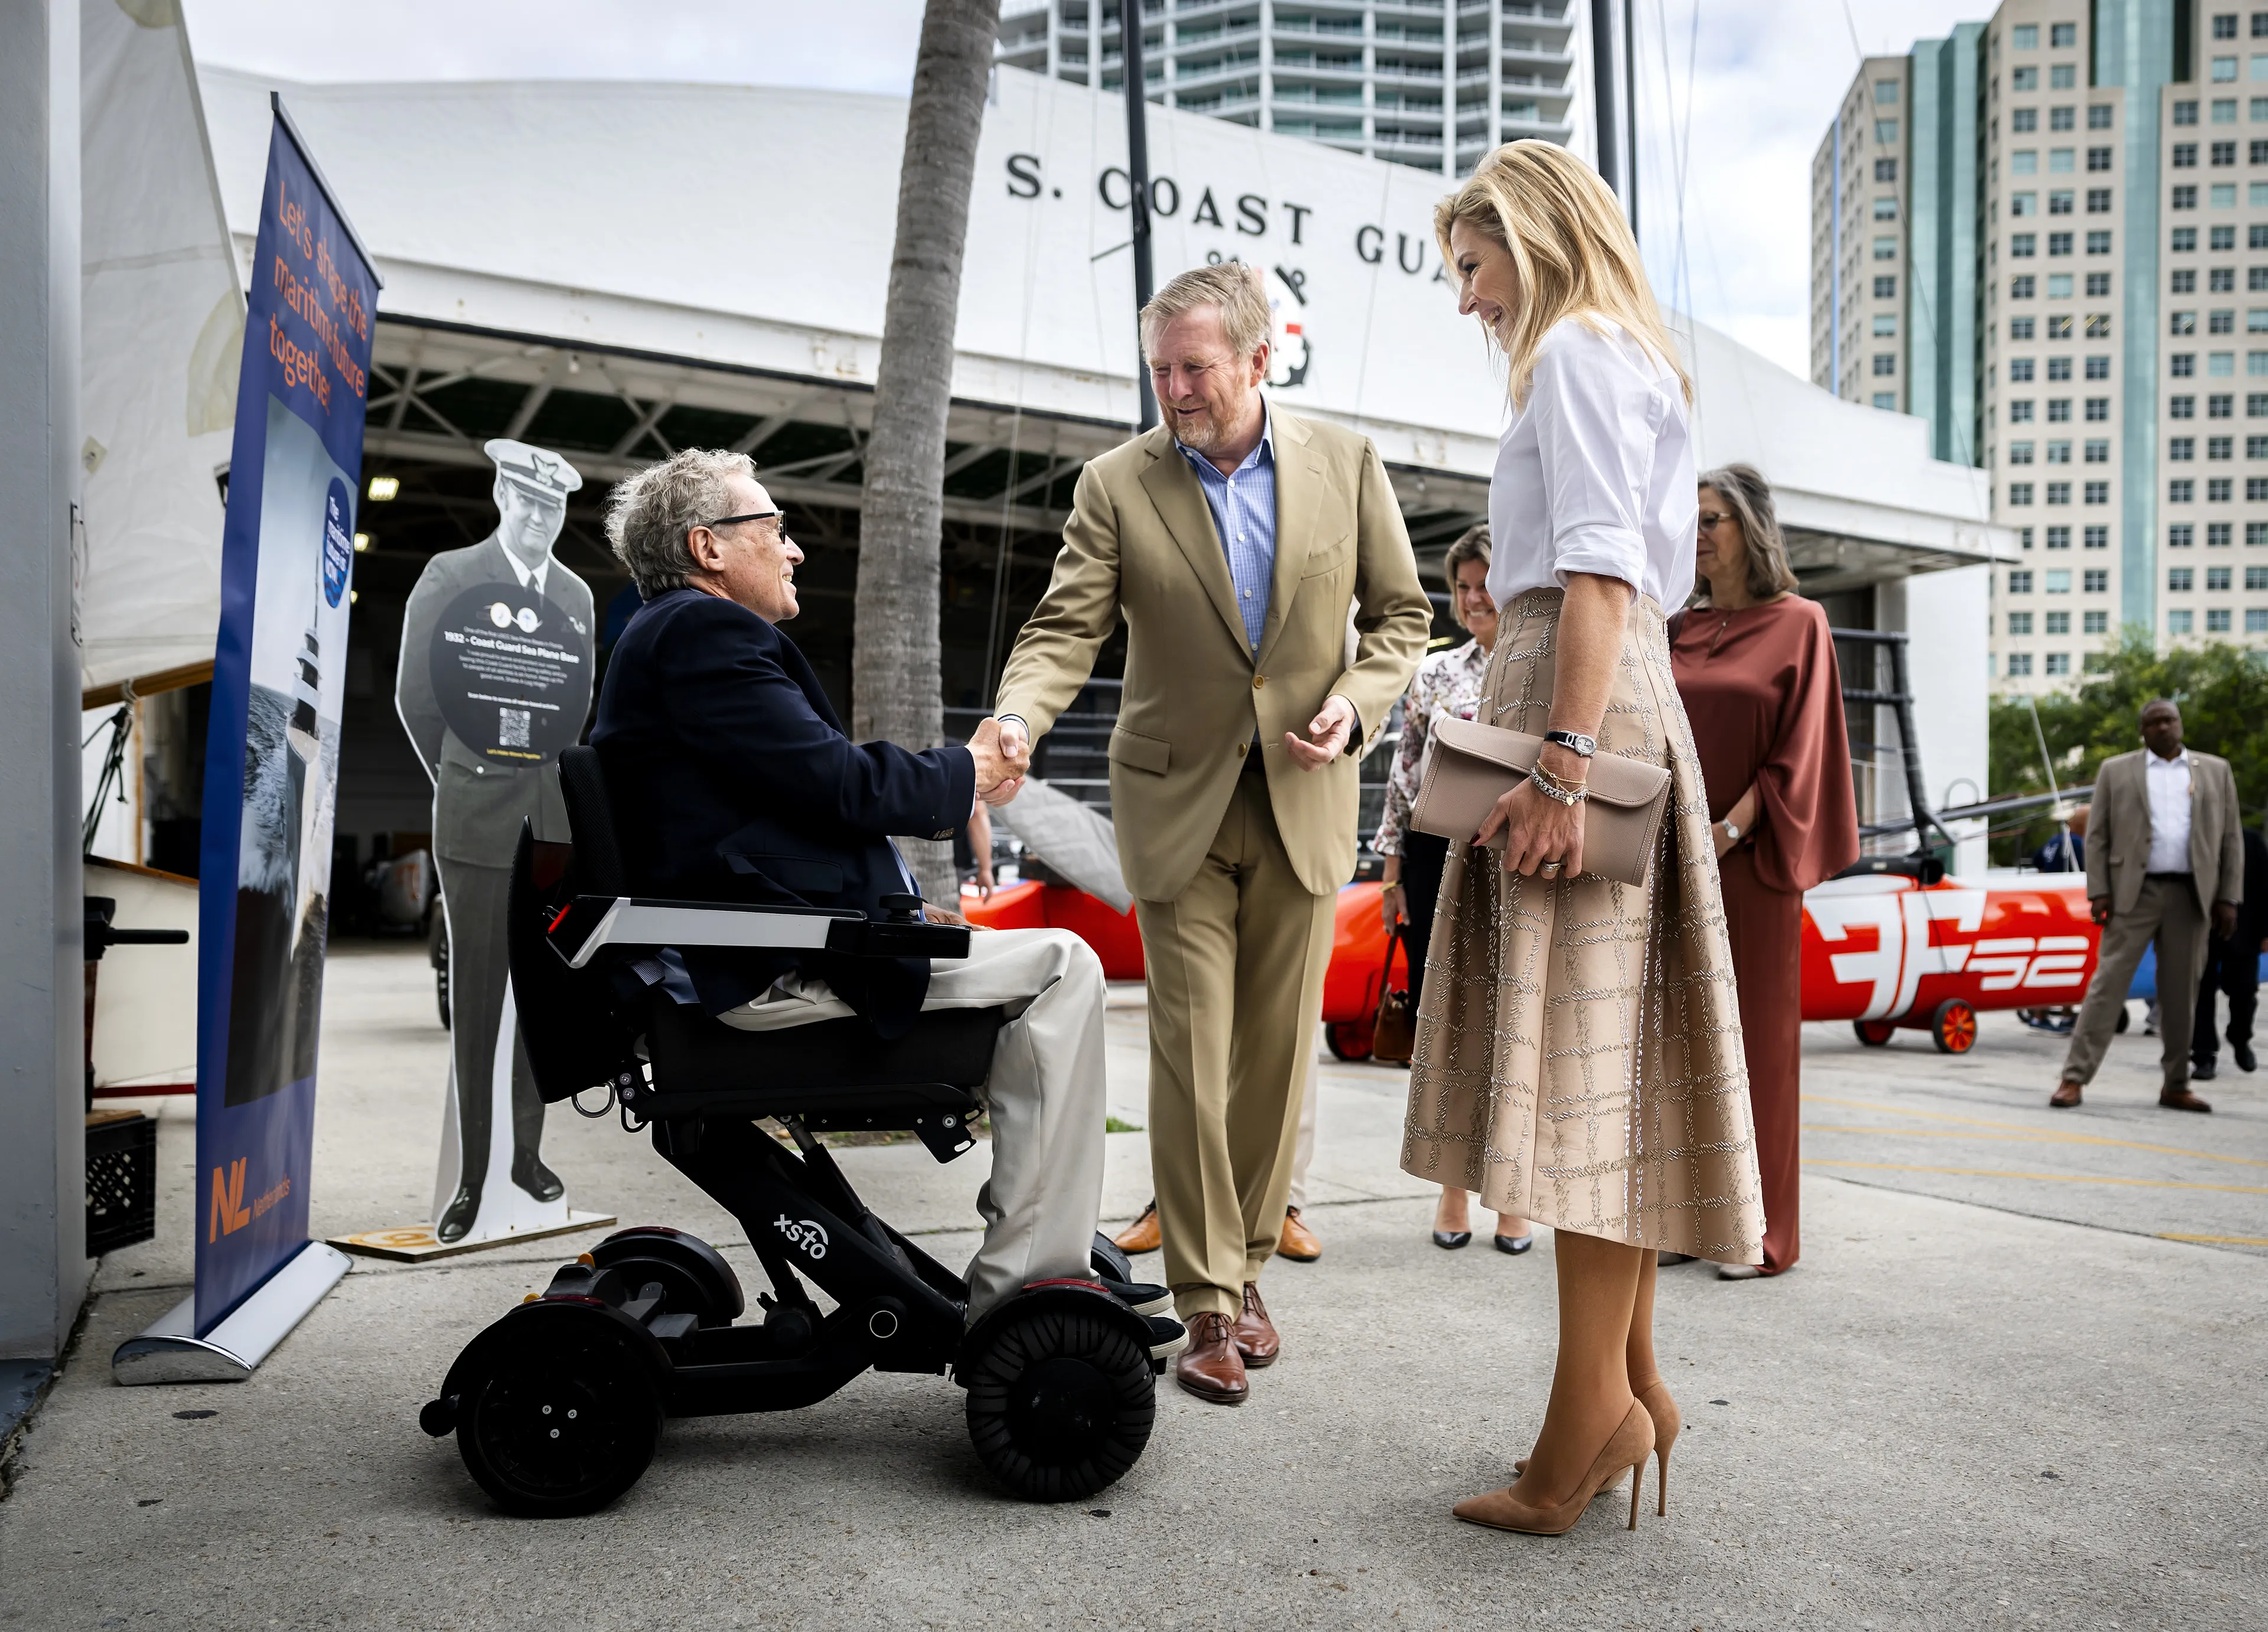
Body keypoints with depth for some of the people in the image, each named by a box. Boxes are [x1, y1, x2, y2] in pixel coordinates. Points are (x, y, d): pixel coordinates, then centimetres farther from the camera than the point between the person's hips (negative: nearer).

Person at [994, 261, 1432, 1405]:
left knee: (1277, 1055, 7)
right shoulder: (1118, 485, -3)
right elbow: (1067, 628, -8)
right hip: (1179, 803, -1)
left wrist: (1355, 706, -10)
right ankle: (1208, 1304, 7)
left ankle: (1245, 1268, 24)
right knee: (1192, 1055, -3)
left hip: (1304, 803, 2)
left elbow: (1401, 612, 8)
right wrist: (1017, 720, -28)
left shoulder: (1346, 464, 1)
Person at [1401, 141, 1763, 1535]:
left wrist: (1564, 753, -23)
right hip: (1625, 692, 10)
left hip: (1577, 687, -10)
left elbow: (1599, 571, -16)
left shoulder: (1577, 351, -3)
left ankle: (1596, 1406, -9)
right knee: (1604, 1049, 7)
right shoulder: (1628, 360, 27)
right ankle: (1630, 1380, 11)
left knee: (1579, 1039, -12)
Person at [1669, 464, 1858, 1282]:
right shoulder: (1679, 630, 14)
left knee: (1755, 1031, -1)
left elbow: (1797, 748, -7)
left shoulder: (1798, 623, 0)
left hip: (1749, 859, -5)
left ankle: (1759, 1225, 6)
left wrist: (1729, 830, -15)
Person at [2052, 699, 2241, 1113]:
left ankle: (2175, 1086, 16)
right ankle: (2074, 1079, -6)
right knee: (2107, 984, -6)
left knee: (2182, 993, 7)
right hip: (2133, 892, -2)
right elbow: (2098, 835, 3)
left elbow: (2230, 839, 9)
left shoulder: (2216, 770, 11)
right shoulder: (2116, 770, 7)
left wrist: (2228, 898, 1)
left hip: (2191, 895, 2)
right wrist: (2098, 891, -7)